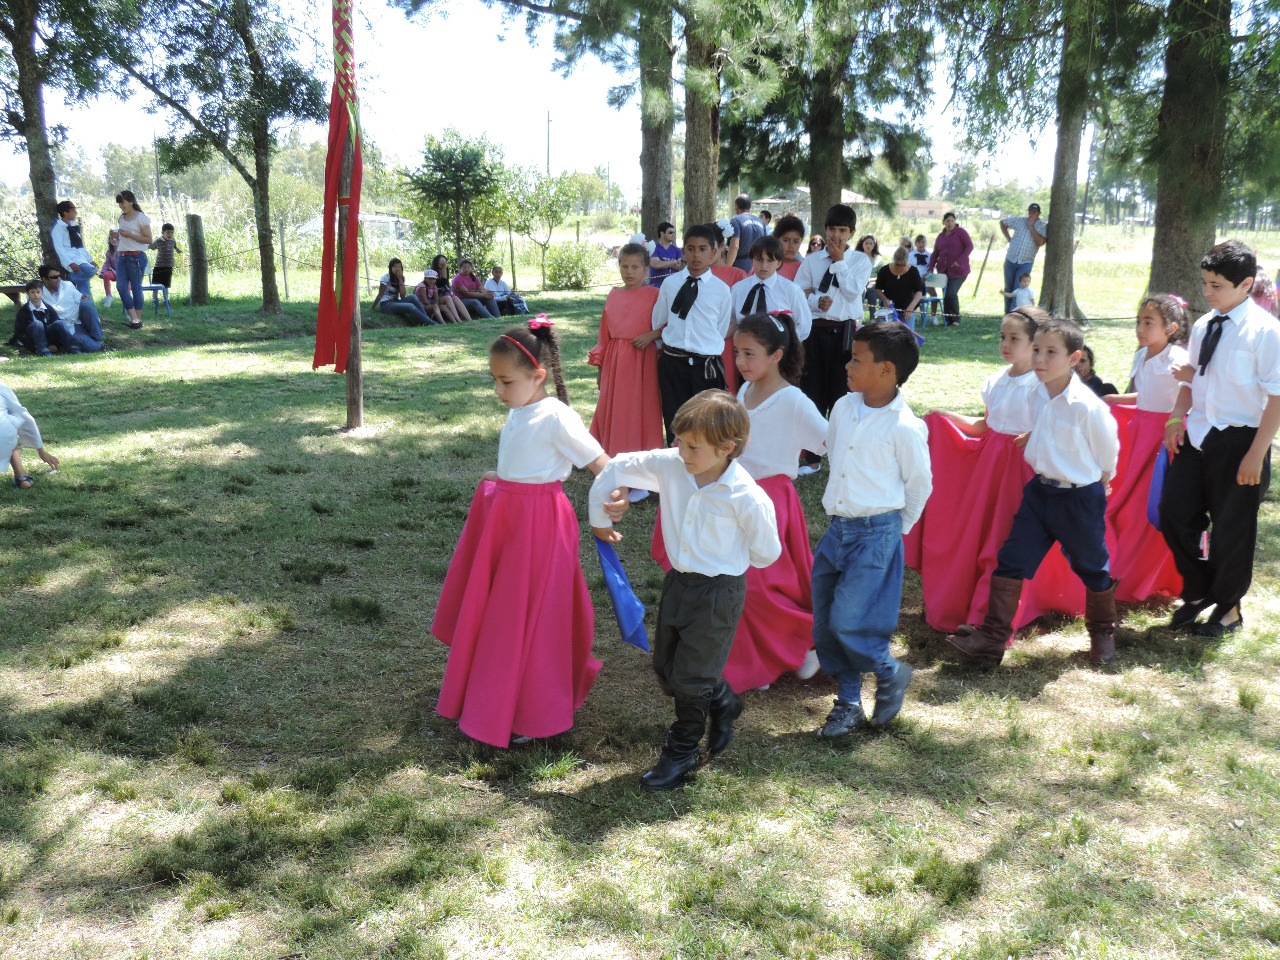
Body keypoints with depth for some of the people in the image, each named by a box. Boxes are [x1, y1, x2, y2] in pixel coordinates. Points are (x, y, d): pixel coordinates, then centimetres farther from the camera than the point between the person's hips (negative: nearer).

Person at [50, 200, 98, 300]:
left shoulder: (73, 225, 22)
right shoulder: (58, 227, -4)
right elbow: (59, 248, -13)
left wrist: (90, 260, 16)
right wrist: (70, 263, -24)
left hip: (81, 259, 8)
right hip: (71, 259, -8)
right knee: (91, 270, -31)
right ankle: (71, 278, -12)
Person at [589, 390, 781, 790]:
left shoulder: (747, 498, -23)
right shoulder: (668, 465, -12)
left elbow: (766, 553, -8)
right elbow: (615, 469, 3)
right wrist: (599, 518, 14)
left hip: (718, 592, -6)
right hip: (677, 581, 6)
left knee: (690, 676, 1)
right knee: (665, 667, 15)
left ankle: (682, 752, 24)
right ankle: (722, 703, 42)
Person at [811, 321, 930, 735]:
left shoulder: (904, 427, -16)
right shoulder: (843, 408, 3)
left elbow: (919, 484, -4)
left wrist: (898, 527, 5)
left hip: (877, 533, -7)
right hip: (838, 528, 7)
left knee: (848, 621, -10)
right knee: (824, 623, 9)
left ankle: (890, 673, 19)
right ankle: (848, 703, 24)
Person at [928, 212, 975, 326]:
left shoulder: (960, 232, -2)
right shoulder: (940, 237, 15)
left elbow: (969, 246, -7)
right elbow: (935, 254, 17)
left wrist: (959, 261, -15)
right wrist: (930, 269, 4)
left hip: (958, 270, -6)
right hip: (943, 270, 6)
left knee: (951, 293, -14)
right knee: (945, 294, 2)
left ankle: (956, 319, 0)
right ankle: (947, 320, 10)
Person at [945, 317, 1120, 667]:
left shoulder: (1087, 406, -22)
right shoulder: (1037, 395, -2)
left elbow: (1107, 451, -6)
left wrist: (1098, 482, 7)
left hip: (1080, 497, -6)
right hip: (1040, 490, 6)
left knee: (1091, 568, 14)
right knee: (1011, 560, 0)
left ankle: (1103, 633, 39)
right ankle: (991, 640, 4)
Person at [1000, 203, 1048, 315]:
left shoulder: (1043, 226, -2)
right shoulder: (1019, 221, 6)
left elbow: (1040, 242, -18)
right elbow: (1003, 222, 20)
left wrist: (1031, 226, -15)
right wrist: (1008, 238, 10)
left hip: (1026, 263, -3)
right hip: (1010, 260, 3)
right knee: (1008, 289, 9)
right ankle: (1007, 315, 20)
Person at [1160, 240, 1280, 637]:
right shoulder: (1203, 326, 6)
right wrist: (1177, 416, 1)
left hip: (1237, 441, -6)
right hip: (1196, 437, 6)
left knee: (1231, 530, 7)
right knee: (1174, 515, 7)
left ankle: (1228, 607, 30)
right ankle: (1197, 591, 31)